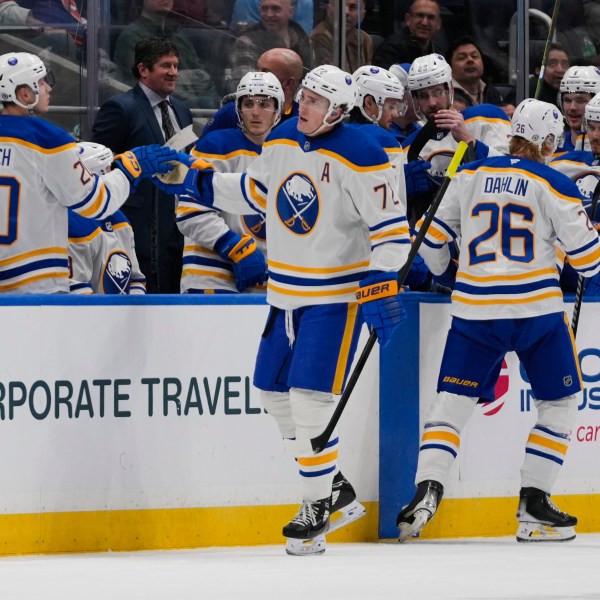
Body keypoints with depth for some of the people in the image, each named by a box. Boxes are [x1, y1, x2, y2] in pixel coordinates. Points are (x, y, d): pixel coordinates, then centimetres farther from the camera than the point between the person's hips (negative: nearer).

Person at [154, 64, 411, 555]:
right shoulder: (281, 142, 5)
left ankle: (316, 511, -2)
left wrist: (381, 285, -26)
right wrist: (197, 183, 15)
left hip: (337, 295, -8)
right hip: (286, 291, 8)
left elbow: (391, 224, -19)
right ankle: (336, 492, 24)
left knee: (311, 398, -15)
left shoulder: (359, 157, -18)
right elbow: (256, 192, 21)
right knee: (275, 392, 11)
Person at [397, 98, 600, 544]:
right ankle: (534, 504, 6)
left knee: (452, 402, 6)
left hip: (474, 307, 3)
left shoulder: (469, 176, 8)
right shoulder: (552, 184, -1)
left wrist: (439, 272, 35)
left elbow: (435, 239, 15)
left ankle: (428, 490, -15)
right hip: (537, 306, -2)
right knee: (559, 402, 13)